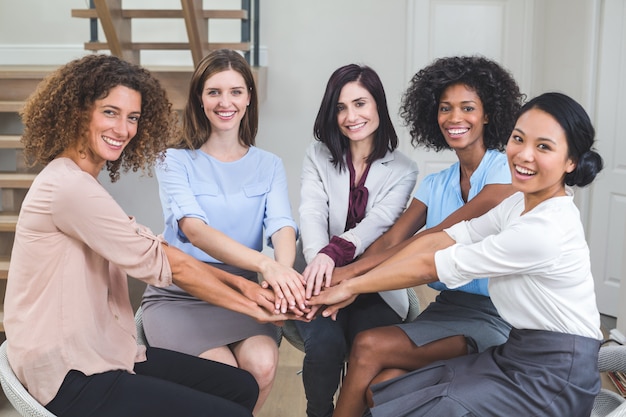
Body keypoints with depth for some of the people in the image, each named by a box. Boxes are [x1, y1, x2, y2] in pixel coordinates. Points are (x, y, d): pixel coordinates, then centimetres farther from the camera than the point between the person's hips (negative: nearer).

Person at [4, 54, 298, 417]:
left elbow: (154, 248, 5)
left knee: (242, 386, 7)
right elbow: (158, 263, -18)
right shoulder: (68, 186, -20)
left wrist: (239, 282, -4)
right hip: (71, 379, -9)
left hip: (103, 352, 9)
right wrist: (252, 307, -9)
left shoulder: (84, 184, 12)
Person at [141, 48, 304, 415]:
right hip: (179, 296, -2)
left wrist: (284, 268, -37)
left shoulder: (269, 166, 6)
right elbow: (195, 229, -21)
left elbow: (282, 226, -11)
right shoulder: (176, 161, -4)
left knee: (263, 364, -24)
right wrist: (265, 264, -38)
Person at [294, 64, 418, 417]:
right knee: (325, 343, -28)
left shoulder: (403, 170, 2)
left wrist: (334, 252, -36)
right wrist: (320, 262, -32)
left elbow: (378, 222, -16)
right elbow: (312, 215, -11)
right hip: (324, 280, 1)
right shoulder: (318, 156, 6)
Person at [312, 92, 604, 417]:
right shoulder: (521, 204, 3)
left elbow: (430, 266, -19)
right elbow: (437, 241, -3)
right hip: (517, 354, 8)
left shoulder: (546, 230, -25)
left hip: (553, 380, -8)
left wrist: (351, 286, -8)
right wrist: (350, 282, -8)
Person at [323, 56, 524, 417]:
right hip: (446, 307, 5)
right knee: (381, 386, -23)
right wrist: (339, 278, -20)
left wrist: (353, 271, -24)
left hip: (492, 318, -5)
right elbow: (389, 241, 0)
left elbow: (441, 237, -19)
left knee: (369, 347, -22)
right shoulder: (435, 184, 12)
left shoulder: (505, 171, -8)